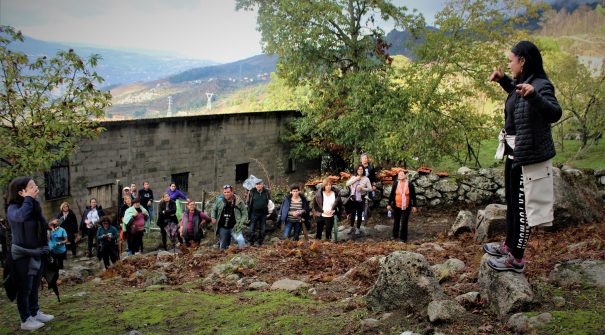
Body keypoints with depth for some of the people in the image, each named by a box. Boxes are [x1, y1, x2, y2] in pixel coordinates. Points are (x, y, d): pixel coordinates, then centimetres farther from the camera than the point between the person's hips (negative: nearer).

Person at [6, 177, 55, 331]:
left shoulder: (35, 205, 4)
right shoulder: (13, 208, -18)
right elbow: (21, 216, -43)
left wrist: (45, 248, 18)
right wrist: (28, 199, -31)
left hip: (37, 253, 7)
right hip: (23, 255, -7)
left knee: (34, 286, 19)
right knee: (24, 288, 2)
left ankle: (35, 313, 32)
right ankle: (26, 320, 12)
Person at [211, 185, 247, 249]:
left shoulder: (239, 201, -8)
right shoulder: (219, 200, -1)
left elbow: (244, 214, 0)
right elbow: (214, 209, 17)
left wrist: (240, 224, -10)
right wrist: (213, 217, 0)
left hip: (234, 228, -3)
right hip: (223, 228, 3)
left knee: (241, 241, -25)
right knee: (223, 247, 11)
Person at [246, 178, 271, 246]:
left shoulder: (266, 192, 4)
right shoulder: (252, 192, 0)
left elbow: (269, 202, 13)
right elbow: (248, 202, 5)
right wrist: (249, 212, 1)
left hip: (263, 213, 2)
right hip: (254, 213, -2)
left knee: (262, 230, 8)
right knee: (252, 229, -2)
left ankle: (260, 244, 18)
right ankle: (251, 244, 6)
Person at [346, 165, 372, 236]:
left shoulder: (366, 179, -3)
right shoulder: (353, 177, 5)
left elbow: (370, 188, -6)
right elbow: (347, 184, -9)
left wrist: (362, 188, -21)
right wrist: (356, 179, -12)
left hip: (361, 199, -2)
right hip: (353, 198, 2)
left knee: (359, 214, 4)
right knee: (352, 213, 8)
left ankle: (358, 229, 17)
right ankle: (352, 228, 24)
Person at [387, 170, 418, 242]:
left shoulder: (410, 184, -5)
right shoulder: (395, 184, -3)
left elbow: (413, 196, 1)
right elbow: (391, 194, 1)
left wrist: (414, 206, 0)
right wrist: (389, 204, 0)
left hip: (406, 207, -1)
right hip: (396, 206, 1)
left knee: (404, 222, -1)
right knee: (396, 221, 15)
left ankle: (403, 238, 9)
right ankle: (395, 235, 32)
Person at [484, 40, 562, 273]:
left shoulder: (541, 85, -20)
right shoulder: (523, 81, 8)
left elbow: (554, 113, -36)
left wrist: (533, 96, -51)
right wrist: (503, 80, 17)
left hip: (529, 157, -10)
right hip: (514, 154, 10)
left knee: (522, 206, 1)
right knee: (512, 203, 21)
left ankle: (516, 259, 12)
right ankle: (509, 246, 38)